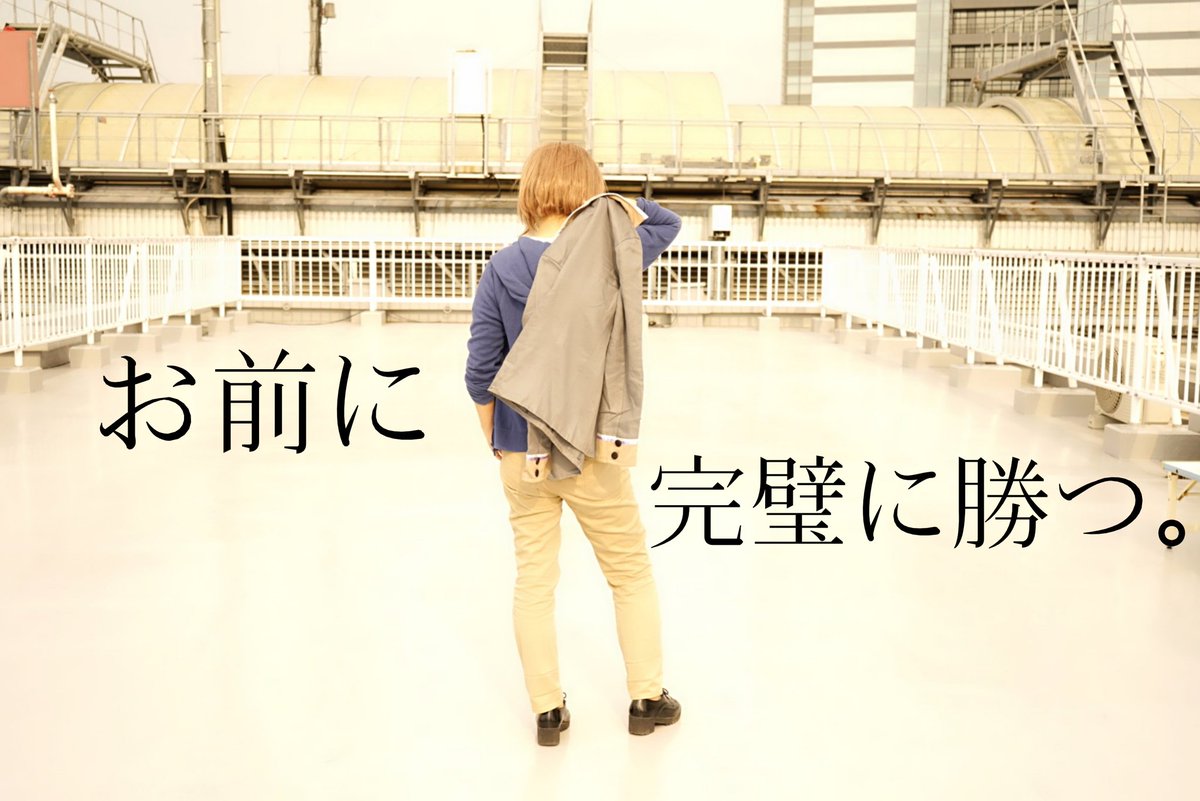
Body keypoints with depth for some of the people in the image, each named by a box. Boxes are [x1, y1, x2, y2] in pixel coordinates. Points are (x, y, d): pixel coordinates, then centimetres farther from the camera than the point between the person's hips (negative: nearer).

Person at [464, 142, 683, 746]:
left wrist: (494, 441, 10)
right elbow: (666, 223, 8)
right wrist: (601, 201, -3)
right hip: (592, 450, -2)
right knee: (632, 573, 16)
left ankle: (547, 711, 22)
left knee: (534, 581, 13)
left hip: (522, 452, 2)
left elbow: (481, 370, -4)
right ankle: (646, 698, 25)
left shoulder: (501, 268, -6)